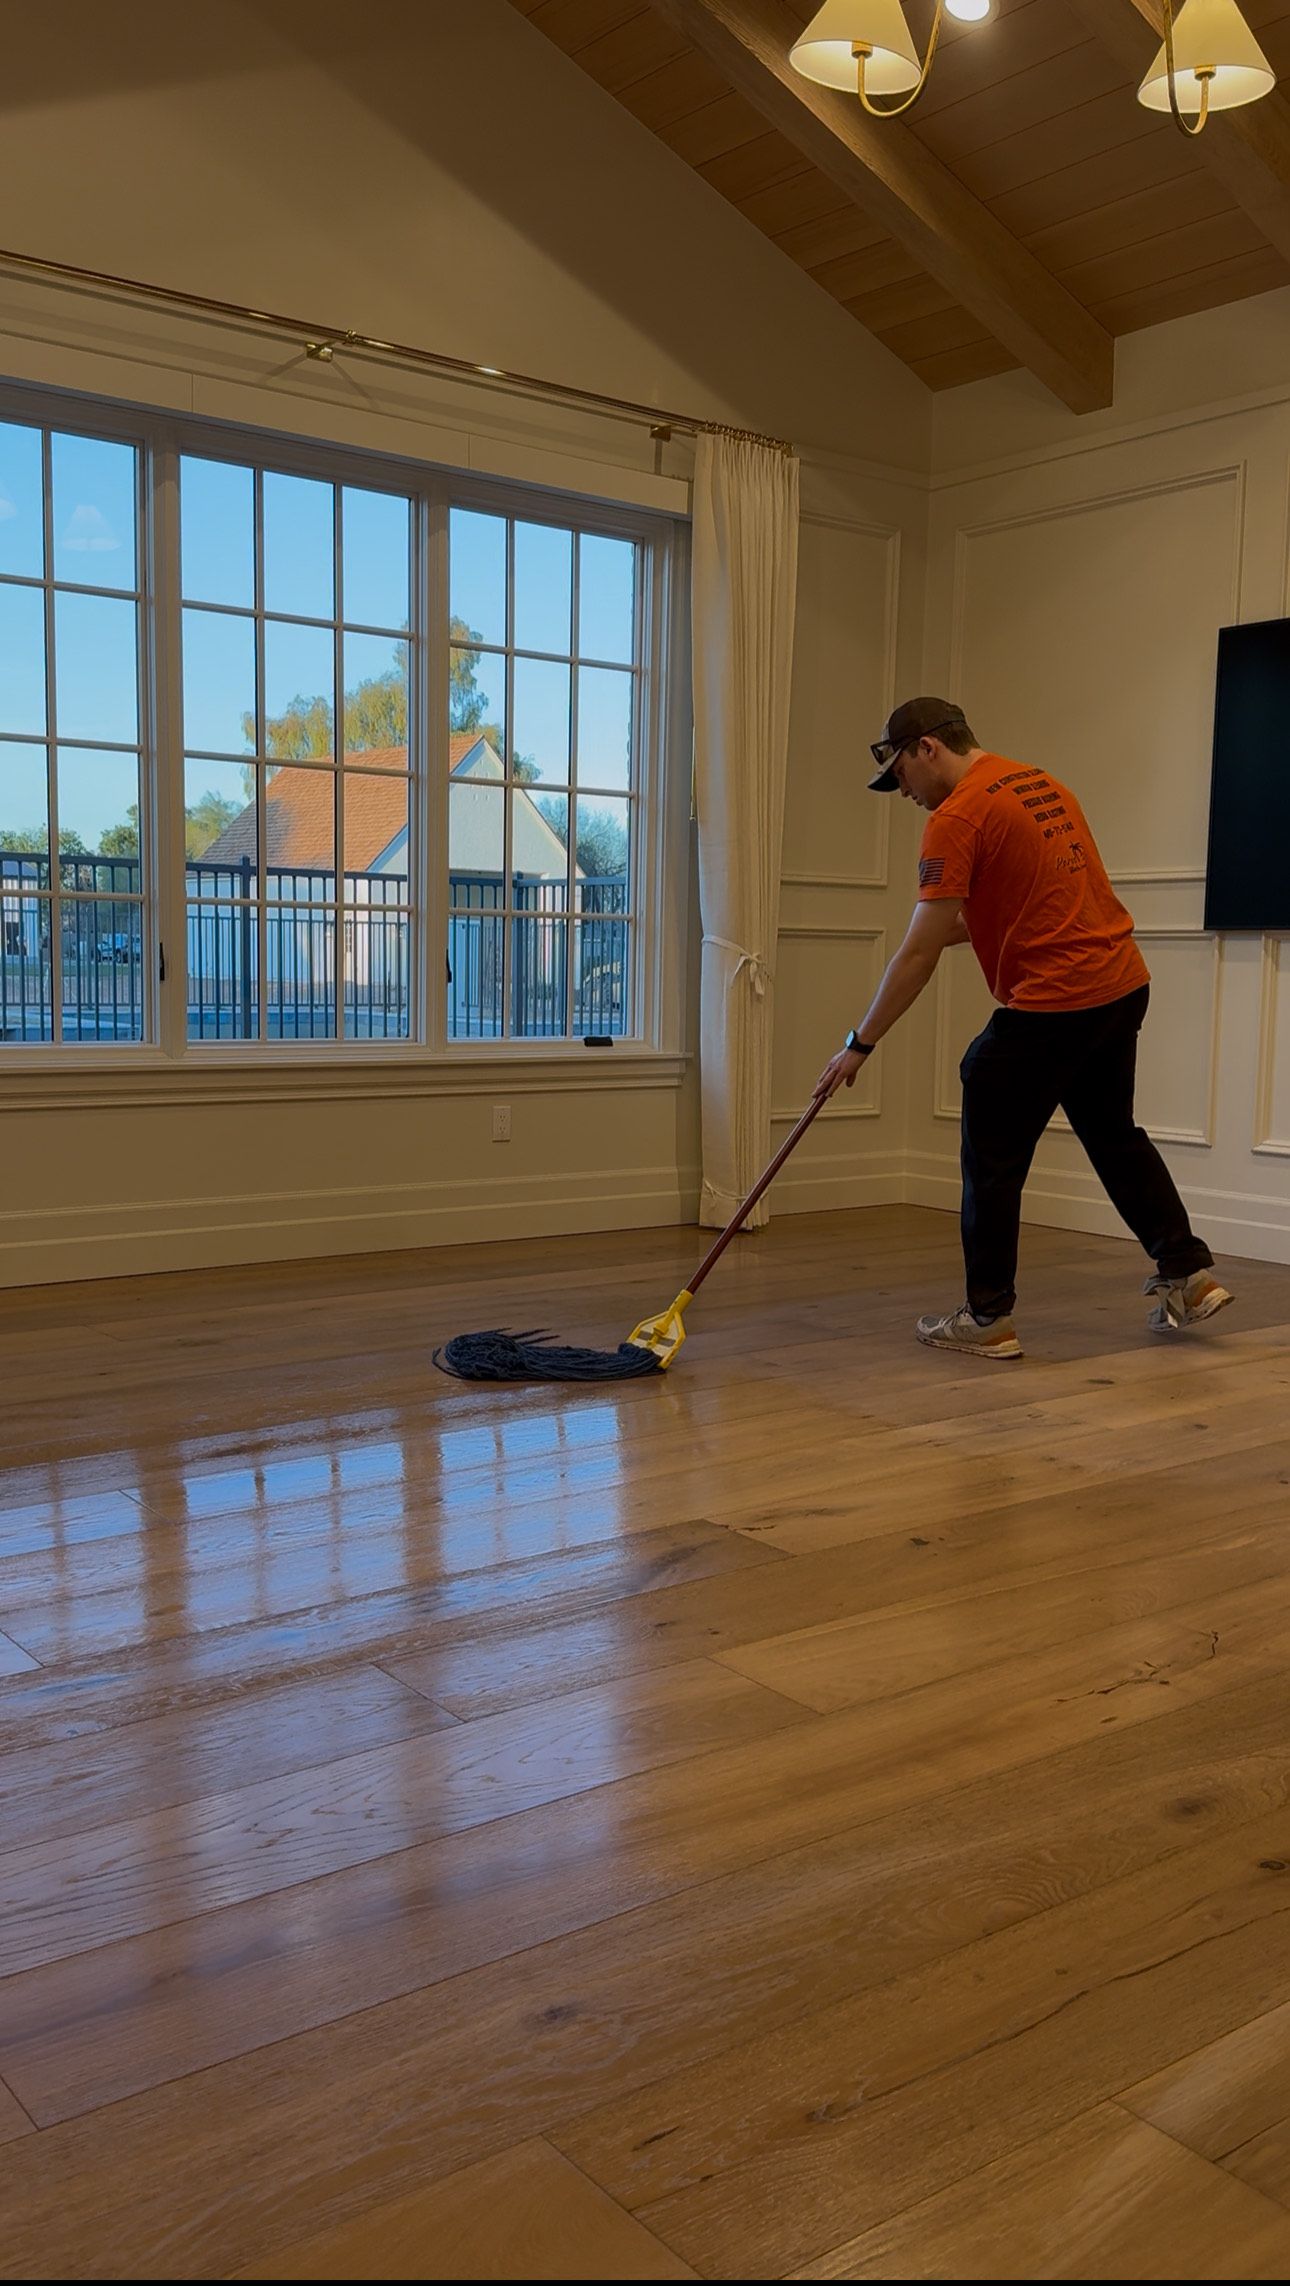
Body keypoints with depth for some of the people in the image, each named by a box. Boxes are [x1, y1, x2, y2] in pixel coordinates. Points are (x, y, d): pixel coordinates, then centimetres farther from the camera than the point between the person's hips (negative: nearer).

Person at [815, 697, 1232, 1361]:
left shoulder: (958, 816, -13)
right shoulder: (1043, 784, 15)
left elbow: (918, 956, -15)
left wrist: (859, 1045, -9)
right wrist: (961, 927, 17)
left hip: (1050, 1004, -9)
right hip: (1123, 983, 9)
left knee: (992, 1160, 3)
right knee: (1114, 1134, 23)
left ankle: (988, 1319, 11)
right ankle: (1189, 1275, 26)